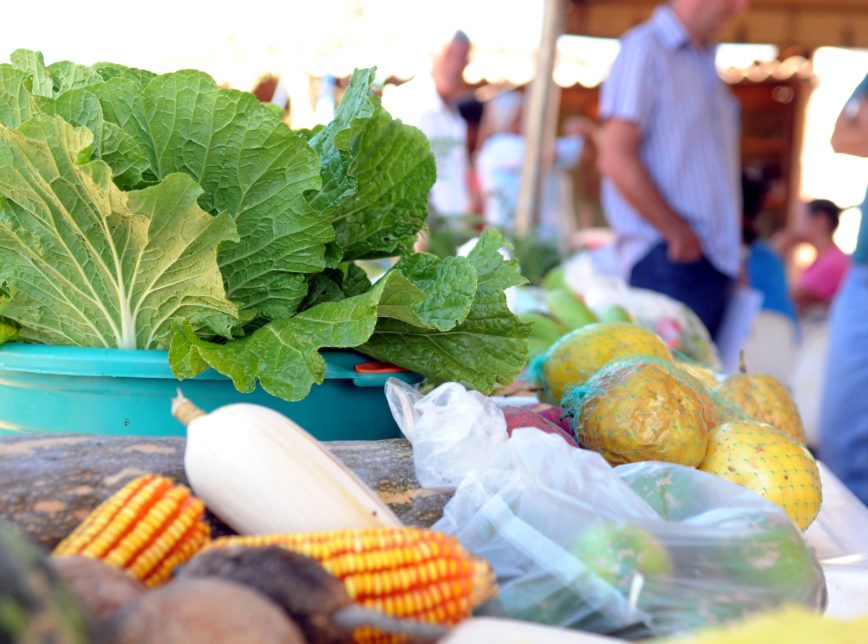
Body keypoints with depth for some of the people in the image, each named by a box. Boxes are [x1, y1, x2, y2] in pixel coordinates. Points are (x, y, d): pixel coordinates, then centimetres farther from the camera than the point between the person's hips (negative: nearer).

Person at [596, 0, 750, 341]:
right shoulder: (644, 48, -5)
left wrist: (732, 253, 13)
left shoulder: (705, 62, 20)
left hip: (716, 259, 8)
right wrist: (678, 233, -14)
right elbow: (616, 159, -14)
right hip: (668, 261, -8)